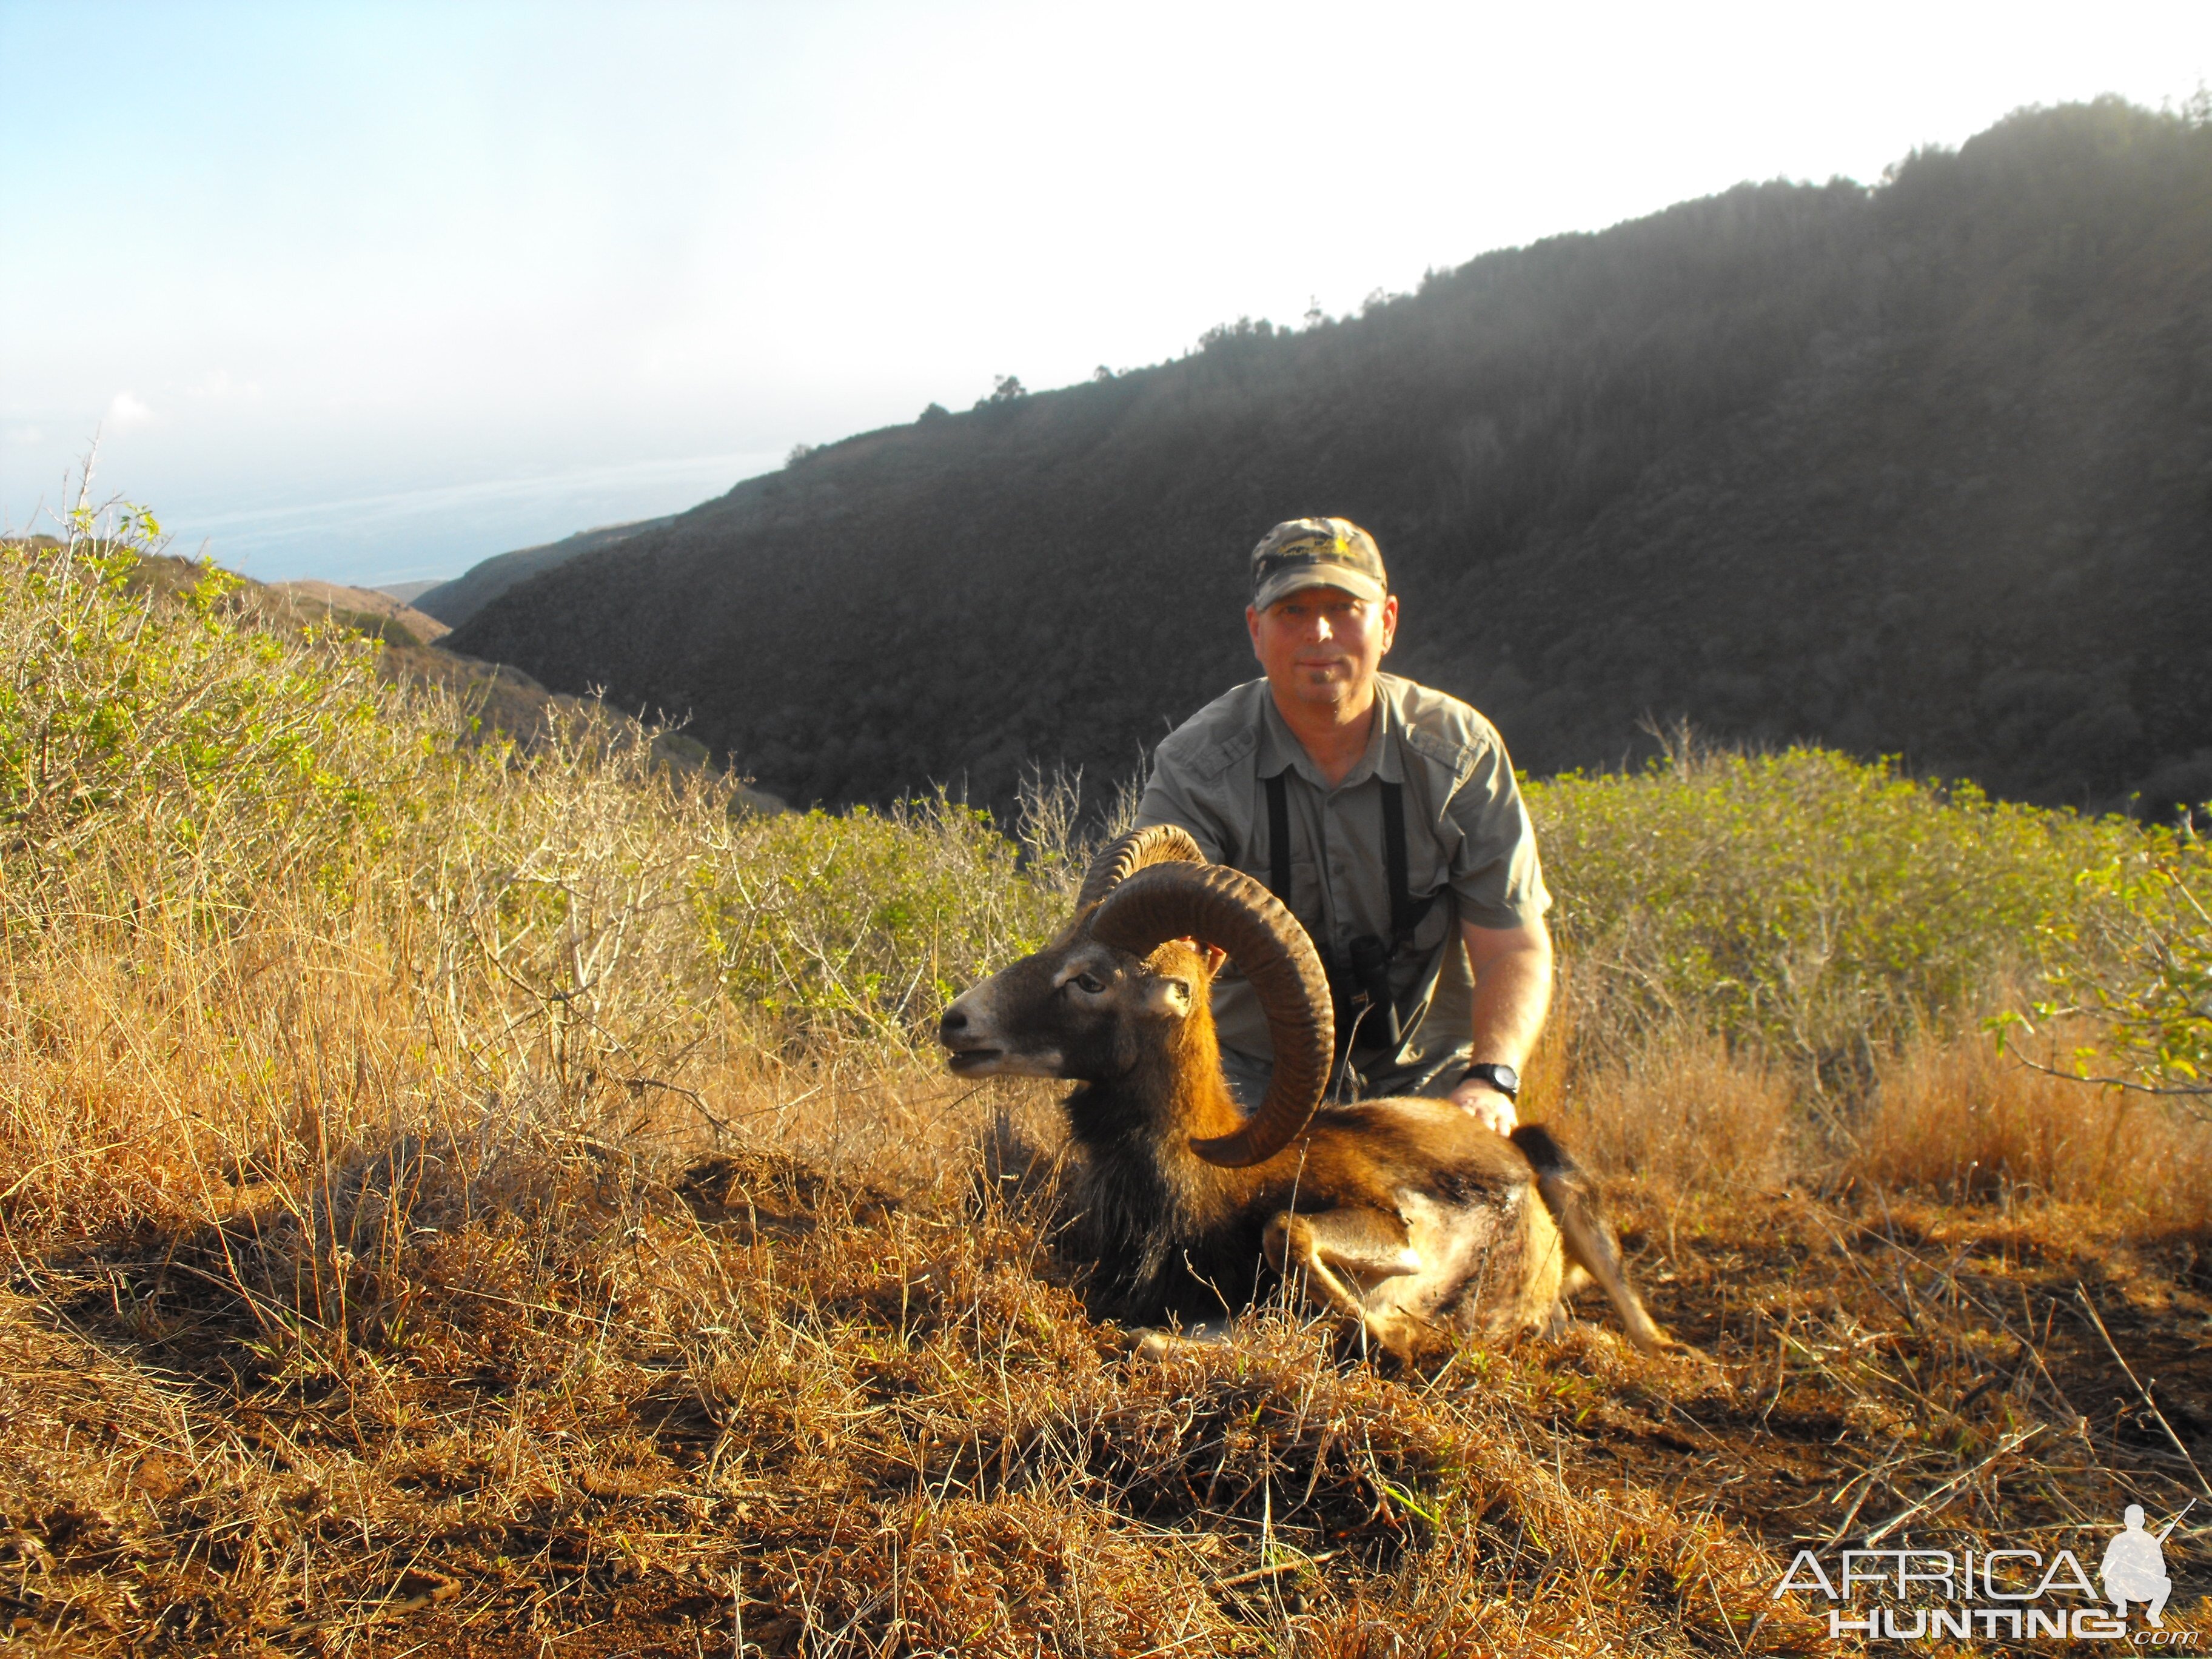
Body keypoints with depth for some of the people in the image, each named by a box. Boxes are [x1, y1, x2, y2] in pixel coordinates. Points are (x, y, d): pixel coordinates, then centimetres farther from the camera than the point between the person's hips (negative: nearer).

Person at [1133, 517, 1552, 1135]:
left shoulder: (1460, 749, -6)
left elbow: (1514, 945, -7)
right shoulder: (1195, 765, -12)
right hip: (1252, 1073, -1)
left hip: (1421, 1071, 2)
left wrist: (1491, 1079, -26)